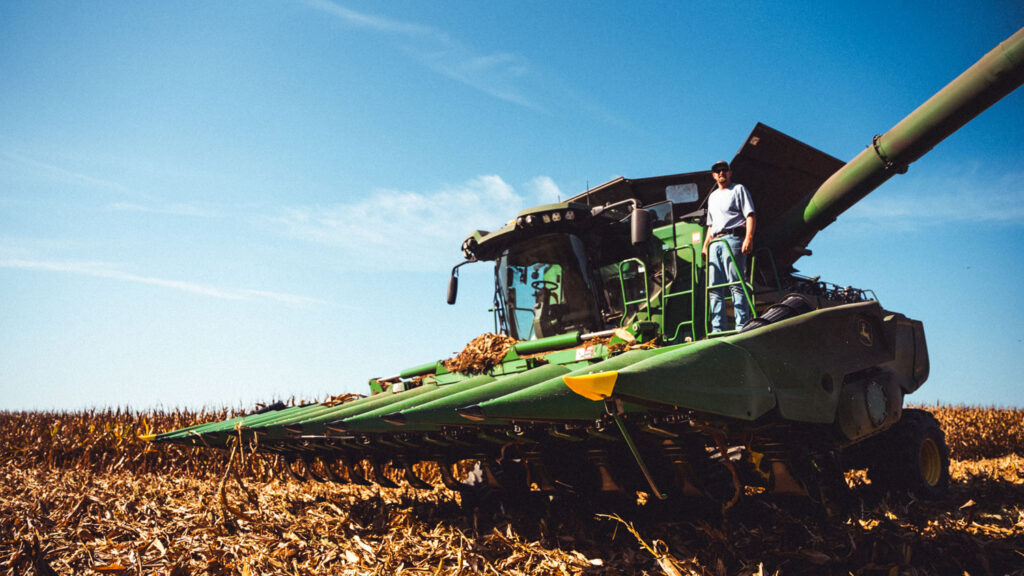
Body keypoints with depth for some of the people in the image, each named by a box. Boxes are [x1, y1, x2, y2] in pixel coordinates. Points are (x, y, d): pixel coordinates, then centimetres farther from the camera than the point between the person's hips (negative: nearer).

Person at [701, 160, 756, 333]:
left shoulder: (739, 189, 9)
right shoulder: (712, 197, 29)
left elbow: (750, 215, -2)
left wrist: (749, 238, -16)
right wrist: (705, 246, 19)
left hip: (732, 239, -7)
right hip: (715, 243, 7)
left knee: (736, 284, -13)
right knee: (714, 287, -1)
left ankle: (742, 326, -15)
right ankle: (718, 330, -1)